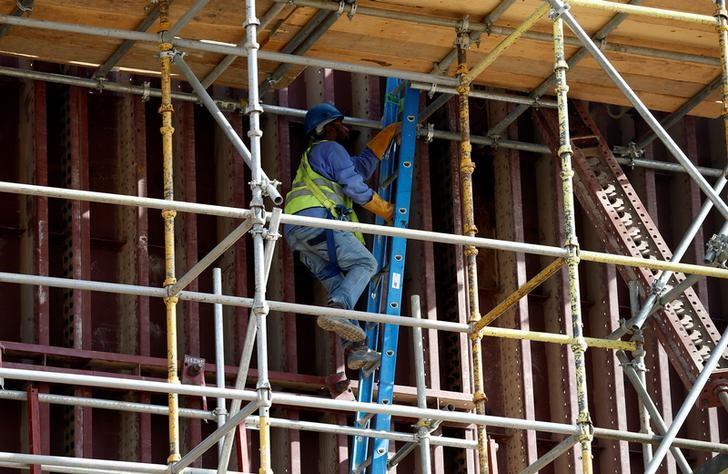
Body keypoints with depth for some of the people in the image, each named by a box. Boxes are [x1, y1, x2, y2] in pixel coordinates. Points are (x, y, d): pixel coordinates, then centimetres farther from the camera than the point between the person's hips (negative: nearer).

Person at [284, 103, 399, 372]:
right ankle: (336, 310, -39)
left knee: (338, 284, 1)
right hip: (316, 218, -9)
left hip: (296, 233, 9)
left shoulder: (314, 157, 39)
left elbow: (363, 164, 41)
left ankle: (356, 350, -13)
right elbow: (354, 186, -2)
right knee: (365, 263, -14)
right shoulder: (330, 149, 9)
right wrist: (386, 211, 9)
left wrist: (391, 132, 44)